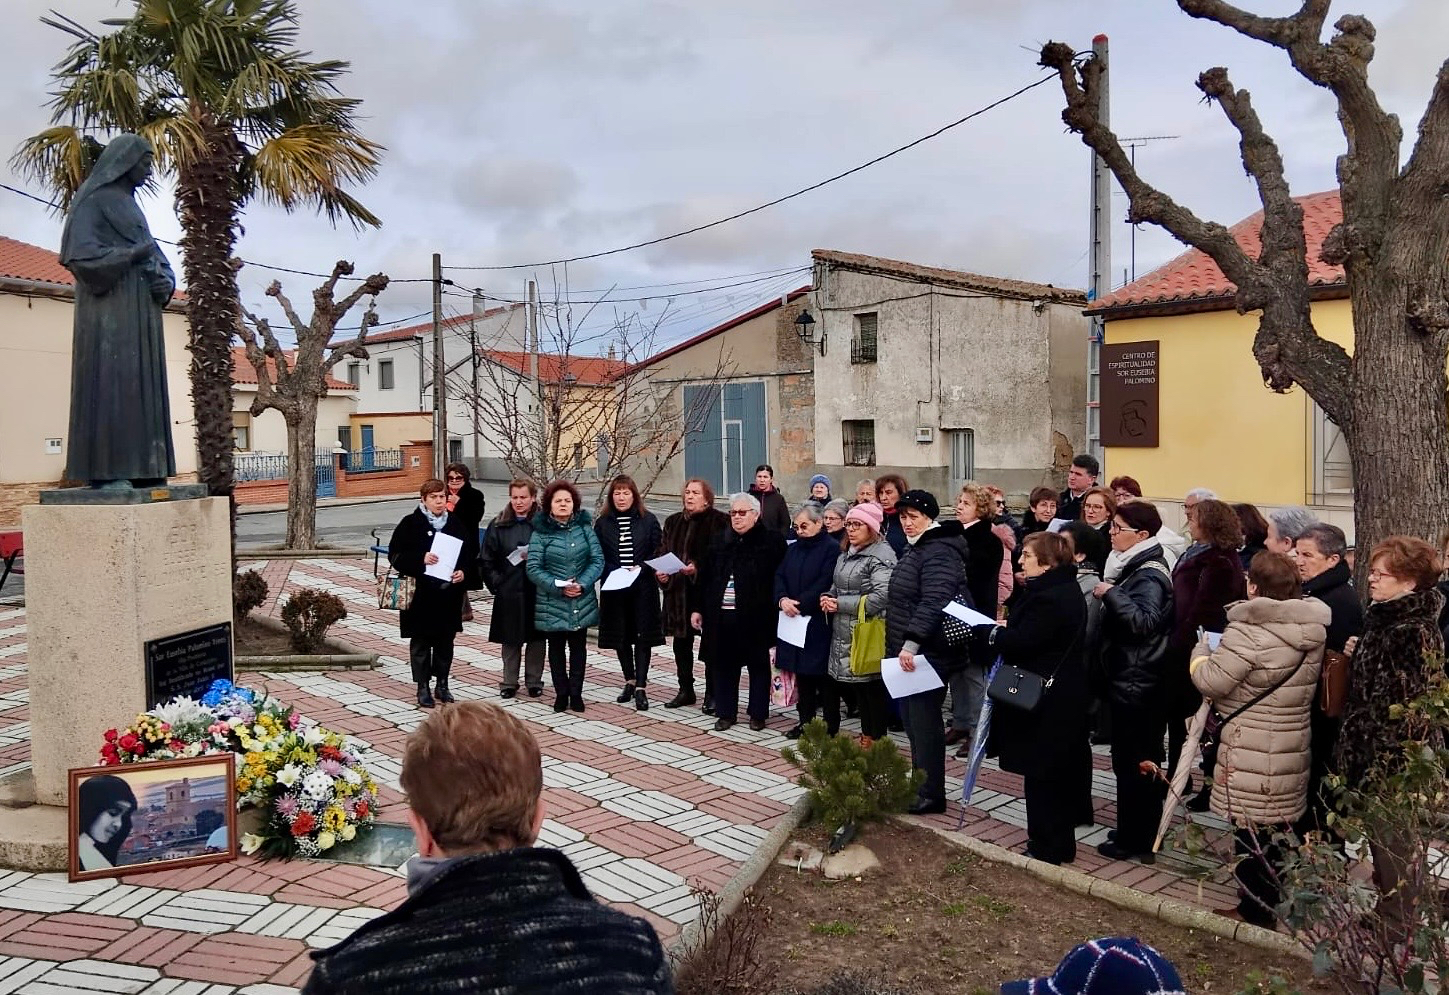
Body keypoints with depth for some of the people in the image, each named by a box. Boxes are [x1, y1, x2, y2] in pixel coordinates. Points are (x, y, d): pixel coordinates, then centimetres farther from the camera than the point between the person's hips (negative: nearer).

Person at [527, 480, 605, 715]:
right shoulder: (541, 532, -5)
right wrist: (559, 587, -17)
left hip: (582, 602, 2)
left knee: (578, 647, 8)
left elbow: (598, 560, -1)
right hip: (552, 603, -2)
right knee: (556, 648, 9)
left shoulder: (584, 527, 2)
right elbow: (533, 568, -8)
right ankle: (561, 694, 20)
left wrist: (583, 584, -14)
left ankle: (576, 693, 19)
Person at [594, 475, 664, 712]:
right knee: (621, 637, 10)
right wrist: (614, 572, -13)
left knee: (643, 636, -4)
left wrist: (640, 568, -14)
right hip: (614, 588, 2)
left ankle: (641, 687, -1)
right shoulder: (603, 523, 4)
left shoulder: (648, 521, 0)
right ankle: (630, 681, 25)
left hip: (643, 588, -2)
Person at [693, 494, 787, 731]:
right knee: (724, 665, 10)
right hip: (721, 616, 5)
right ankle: (726, 712, 22)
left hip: (755, 616, -4)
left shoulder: (772, 541, -5)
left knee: (758, 666, 8)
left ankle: (758, 713, 20)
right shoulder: (721, 543, 11)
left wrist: (775, 608, -14)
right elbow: (706, 578, 13)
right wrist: (698, 609, 10)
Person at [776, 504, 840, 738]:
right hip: (794, 622, 7)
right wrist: (782, 599, -11)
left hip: (819, 623, -7)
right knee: (802, 673, 12)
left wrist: (799, 603, -18)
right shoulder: (793, 548, 15)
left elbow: (825, 584, -17)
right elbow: (779, 576, 8)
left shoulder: (832, 548, -9)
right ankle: (805, 721, 22)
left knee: (824, 676, -1)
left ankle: (831, 727, 8)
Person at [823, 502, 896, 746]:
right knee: (857, 686, 14)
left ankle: (876, 740, 10)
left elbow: (882, 596, -22)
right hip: (845, 634, 8)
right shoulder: (846, 555, 16)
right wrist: (828, 598, 3)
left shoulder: (880, 555, -12)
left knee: (873, 687, 0)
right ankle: (865, 733, 25)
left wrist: (840, 604, -18)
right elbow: (837, 587, 27)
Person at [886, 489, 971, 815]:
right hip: (907, 652, 10)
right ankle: (921, 785, 25)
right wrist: (901, 646, 24)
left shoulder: (939, 552, -17)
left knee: (924, 720, -5)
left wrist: (911, 643, -34)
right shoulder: (914, 549, 17)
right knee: (912, 718, 15)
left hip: (928, 653, -10)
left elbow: (932, 602, -29)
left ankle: (931, 794, 4)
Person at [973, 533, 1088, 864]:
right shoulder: (1066, 591, 12)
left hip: (1045, 704, -11)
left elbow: (1020, 642, -24)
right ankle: (1060, 845, 29)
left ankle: (1045, 849, 10)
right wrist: (1002, 629, 1)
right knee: (1058, 775, 18)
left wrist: (982, 629, -11)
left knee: (1041, 776, 0)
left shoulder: (1048, 599, -23)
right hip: (1063, 699, 11)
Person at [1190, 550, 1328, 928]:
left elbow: (1211, 682, -20)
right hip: (1292, 750, 8)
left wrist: (1203, 650, 0)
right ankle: (1272, 906, 31)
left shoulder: (1248, 632, -22)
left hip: (1251, 754, -8)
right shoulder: (1312, 631, 5)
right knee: (1278, 829, 18)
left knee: (1252, 834, 3)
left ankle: (1255, 912, 13)